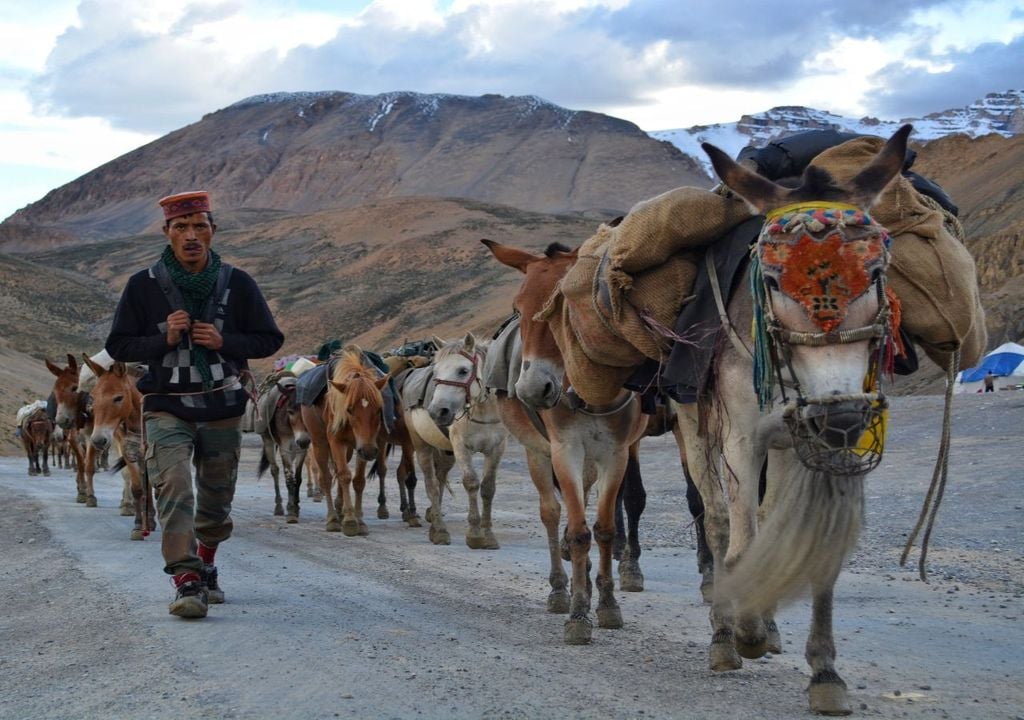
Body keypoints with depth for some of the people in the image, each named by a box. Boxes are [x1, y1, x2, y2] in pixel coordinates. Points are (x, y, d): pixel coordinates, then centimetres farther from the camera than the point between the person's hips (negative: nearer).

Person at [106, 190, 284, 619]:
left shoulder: (236, 284, 1)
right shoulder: (144, 285, -2)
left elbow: (270, 340, 5)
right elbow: (118, 346, 2)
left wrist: (224, 342, -13)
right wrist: (164, 339, -16)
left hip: (223, 407, 2)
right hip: (167, 407, -2)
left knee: (217, 495, 14)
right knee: (174, 488, -20)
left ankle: (206, 569, 37)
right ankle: (186, 582, -23)